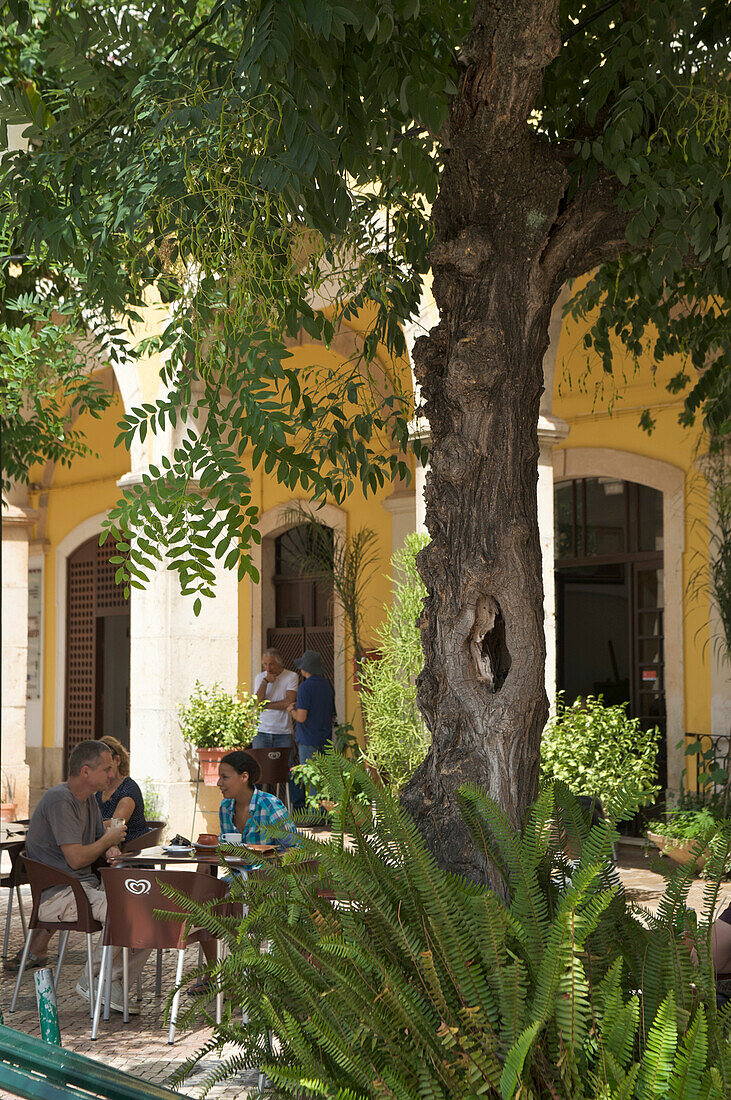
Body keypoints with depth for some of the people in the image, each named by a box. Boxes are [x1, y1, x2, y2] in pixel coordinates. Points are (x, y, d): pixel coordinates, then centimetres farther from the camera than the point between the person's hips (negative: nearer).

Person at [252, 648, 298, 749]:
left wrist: (265, 705, -6)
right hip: (261, 732, 2)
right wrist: (265, 681, -11)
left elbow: (289, 702, -12)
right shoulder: (260, 677, 8)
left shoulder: (291, 676, -2)